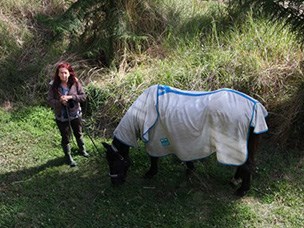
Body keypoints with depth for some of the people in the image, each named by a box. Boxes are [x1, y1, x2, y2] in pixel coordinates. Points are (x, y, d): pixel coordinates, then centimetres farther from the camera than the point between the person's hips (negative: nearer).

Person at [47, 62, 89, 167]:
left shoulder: (75, 83, -13)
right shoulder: (54, 85, -15)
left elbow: (83, 96, -12)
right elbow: (50, 101, -11)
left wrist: (71, 97, -26)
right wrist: (60, 102, -30)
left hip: (75, 114, 2)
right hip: (61, 117, -2)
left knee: (78, 133, 24)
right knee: (65, 137, 11)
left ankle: (82, 149, 50)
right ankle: (68, 157, 32)